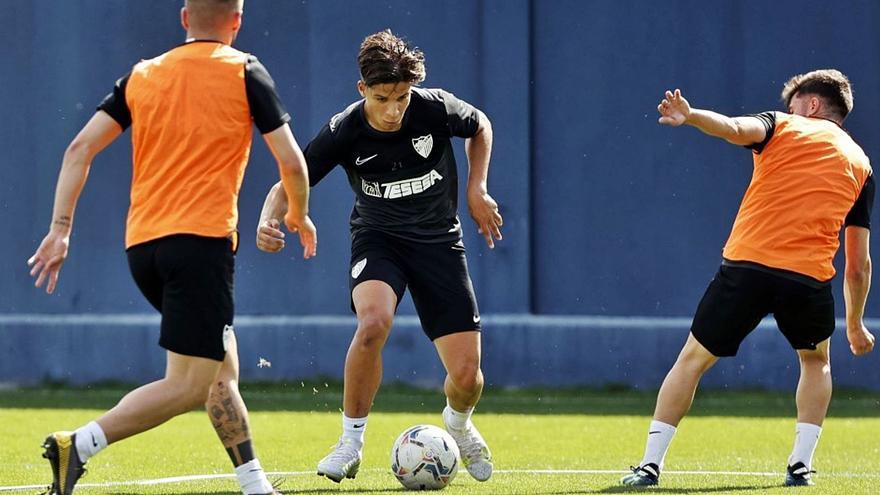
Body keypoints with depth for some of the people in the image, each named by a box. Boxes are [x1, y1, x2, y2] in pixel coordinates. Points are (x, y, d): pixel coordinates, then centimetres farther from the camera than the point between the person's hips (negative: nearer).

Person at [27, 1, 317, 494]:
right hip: (202, 237, -6)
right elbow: (291, 161, 0)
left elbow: (81, 148, 6)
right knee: (189, 386, -8)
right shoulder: (244, 72, 2)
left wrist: (61, 227, 7)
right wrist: (299, 216, 19)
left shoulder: (142, 76, 14)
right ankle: (79, 445, -23)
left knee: (223, 370, 19)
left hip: (142, 245, 6)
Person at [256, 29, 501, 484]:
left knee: (467, 376, -7)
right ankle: (351, 442, -15)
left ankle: (458, 425, 33)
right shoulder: (344, 131, -19)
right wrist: (268, 221, -32)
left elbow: (480, 127, 7)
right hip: (378, 238, -1)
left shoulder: (436, 110, -17)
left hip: (439, 241, 1)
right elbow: (289, 185, -12)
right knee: (373, 322, -35)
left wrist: (477, 189, -1)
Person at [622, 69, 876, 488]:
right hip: (809, 277, 2)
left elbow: (736, 128, -15)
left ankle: (651, 463, 7)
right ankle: (801, 464, 16)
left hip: (746, 264, -2)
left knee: (694, 356, 12)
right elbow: (858, 265, 19)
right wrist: (855, 326, 29)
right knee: (815, 359, 29)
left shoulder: (782, 127, 12)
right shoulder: (860, 165, 19)